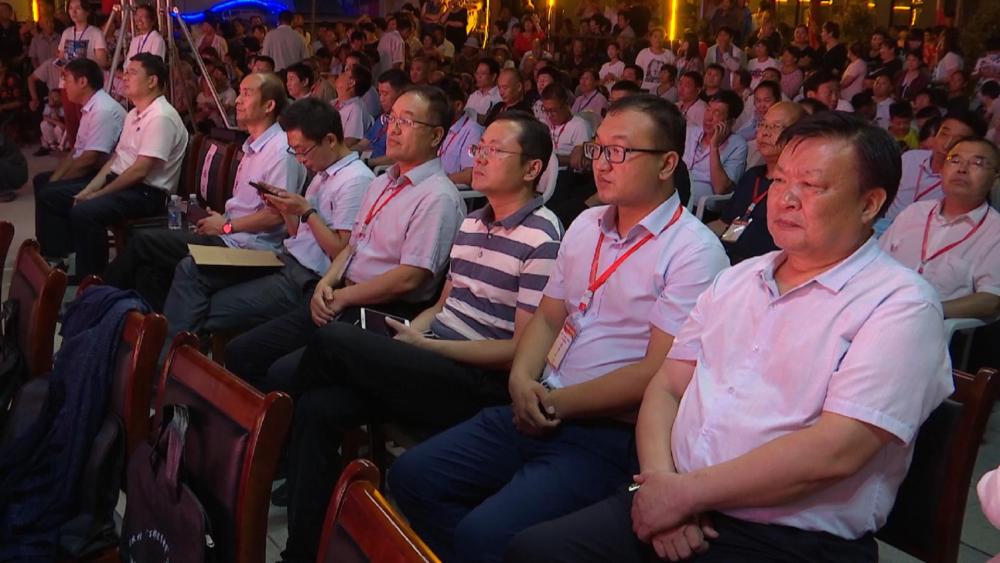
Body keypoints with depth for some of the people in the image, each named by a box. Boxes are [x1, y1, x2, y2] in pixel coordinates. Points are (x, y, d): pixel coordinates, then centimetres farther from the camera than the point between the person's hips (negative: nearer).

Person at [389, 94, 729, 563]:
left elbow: (658, 373, -17)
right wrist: (522, 380, -4)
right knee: (413, 476, -1)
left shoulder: (693, 252, -12)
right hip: (540, 411, 8)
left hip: (610, 435, -8)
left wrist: (558, 403, -12)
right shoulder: (586, 225, 13)